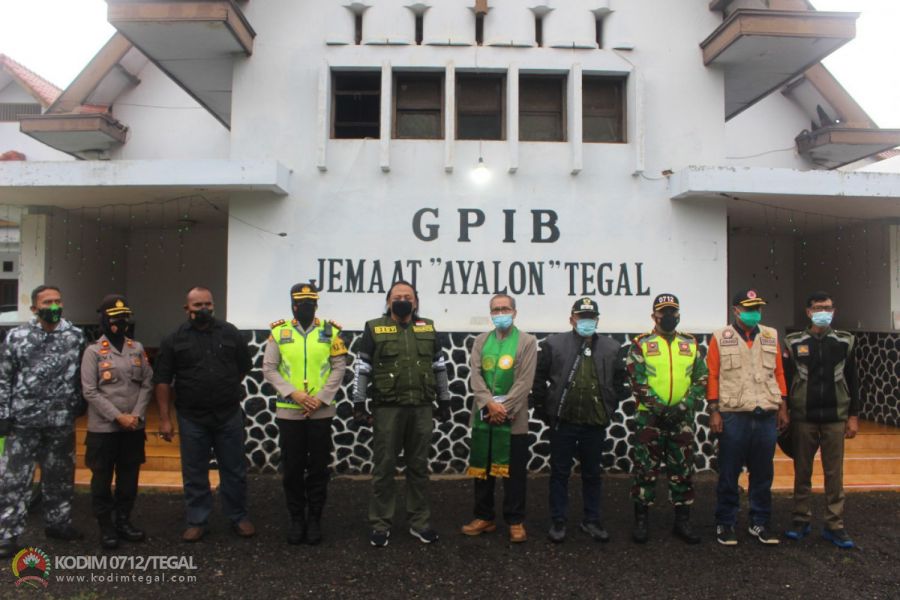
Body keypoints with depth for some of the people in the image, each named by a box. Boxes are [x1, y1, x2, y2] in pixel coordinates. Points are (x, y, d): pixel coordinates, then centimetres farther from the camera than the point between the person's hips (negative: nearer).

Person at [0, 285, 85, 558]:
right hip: (24, 420, -1)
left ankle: (59, 523, 29)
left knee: (60, 476, 14)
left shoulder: (76, 336, 1)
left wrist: (78, 408, 3)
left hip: (62, 421, 2)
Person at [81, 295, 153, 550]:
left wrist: (136, 415, -6)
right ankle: (106, 526, 20)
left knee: (129, 477, 12)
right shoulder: (94, 351, -5)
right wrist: (118, 416, -14)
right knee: (102, 479, 7)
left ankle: (124, 521, 27)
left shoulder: (137, 349, 6)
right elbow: (90, 392, -10)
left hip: (134, 428, 4)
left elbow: (147, 384, 6)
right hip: (103, 428, -3)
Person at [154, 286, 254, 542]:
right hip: (192, 419, -1)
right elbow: (162, 381, -1)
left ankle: (238, 518, 24)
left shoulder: (231, 333, 2)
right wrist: (165, 419, -4)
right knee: (194, 473, 10)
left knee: (234, 470, 9)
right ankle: (197, 522, 25)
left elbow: (244, 367, 12)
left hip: (229, 416, 1)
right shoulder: (174, 340, -1)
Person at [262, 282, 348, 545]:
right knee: (292, 468, 8)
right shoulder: (279, 332, 2)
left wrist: (321, 398, -11)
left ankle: (315, 519, 22)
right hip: (288, 411, 0)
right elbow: (269, 368, -1)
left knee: (319, 467, 7)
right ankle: (296, 519, 23)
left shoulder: (330, 331, 2)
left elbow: (339, 367, -2)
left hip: (321, 412, 0)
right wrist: (293, 393, -13)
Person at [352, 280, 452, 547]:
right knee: (384, 467, 5)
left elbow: (440, 367, 14)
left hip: (421, 408, 3)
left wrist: (444, 402, 13)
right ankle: (380, 525, 18)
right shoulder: (374, 328, 0)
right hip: (387, 408, -2)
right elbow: (362, 369, 0)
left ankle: (419, 523, 23)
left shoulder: (428, 328, 8)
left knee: (418, 466, 11)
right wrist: (359, 405, -3)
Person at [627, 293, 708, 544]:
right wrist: (659, 408, -15)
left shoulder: (691, 344, 10)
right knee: (646, 469, 2)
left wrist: (685, 405, -7)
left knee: (683, 470, 10)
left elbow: (701, 379, 8)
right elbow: (637, 381, -7)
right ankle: (641, 521, 12)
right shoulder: (641, 345, 0)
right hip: (650, 417, -3)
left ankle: (683, 521, 22)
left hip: (682, 418, 3)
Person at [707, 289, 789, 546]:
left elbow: (779, 373, 12)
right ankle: (725, 524, 16)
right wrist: (714, 412, -7)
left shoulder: (771, 337, 10)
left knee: (763, 473, 10)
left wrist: (783, 407, 9)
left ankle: (759, 523, 24)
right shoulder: (720, 338, -1)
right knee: (729, 474, 4)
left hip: (766, 416, 3)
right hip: (733, 416, -3)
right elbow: (712, 376, -3)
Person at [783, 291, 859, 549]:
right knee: (802, 472, 8)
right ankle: (801, 520, 19)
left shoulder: (845, 341, 5)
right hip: (803, 419, -1)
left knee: (835, 474, 4)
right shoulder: (793, 342, 1)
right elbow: (785, 381, 3)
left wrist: (853, 416, 5)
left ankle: (834, 526, 13)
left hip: (835, 418, 1)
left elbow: (852, 380, 8)